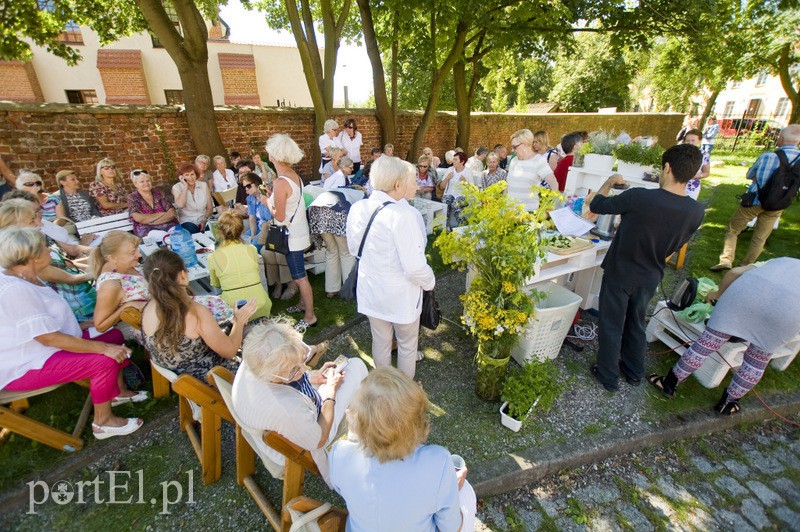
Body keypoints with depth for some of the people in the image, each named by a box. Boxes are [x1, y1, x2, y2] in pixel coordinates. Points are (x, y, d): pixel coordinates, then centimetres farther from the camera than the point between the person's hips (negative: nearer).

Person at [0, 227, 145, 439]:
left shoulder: (24, 277, 3)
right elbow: (49, 338, -30)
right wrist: (103, 348, -27)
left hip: (36, 349, 10)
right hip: (24, 368, -10)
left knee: (114, 336, 7)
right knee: (105, 360, -25)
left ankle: (119, 391, 22)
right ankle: (102, 422, -5)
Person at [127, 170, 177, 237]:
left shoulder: (159, 193, 13)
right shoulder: (132, 197, 7)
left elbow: (171, 213, 0)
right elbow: (139, 218, -9)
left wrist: (150, 221, -10)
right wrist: (162, 214, -5)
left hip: (168, 226, 3)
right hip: (146, 229, -3)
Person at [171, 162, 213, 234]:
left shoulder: (203, 185, 5)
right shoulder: (176, 187, 0)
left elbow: (210, 208, 6)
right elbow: (180, 205, -20)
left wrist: (204, 220, -12)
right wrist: (185, 186, -14)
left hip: (204, 220, 2)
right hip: (187, 221, -2)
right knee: (192, 229, -34)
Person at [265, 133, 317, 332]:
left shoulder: (280, 183, -22)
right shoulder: (294, 175, 3)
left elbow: (279, 217, -19)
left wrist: (267, 203, -5)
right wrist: (272, 197, 8)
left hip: (292, 235, -9)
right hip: (299, 231, 9)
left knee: (300, 276, 1)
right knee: (298, 273, 22)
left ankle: (310, 316, 12)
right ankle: (304, 303, 38)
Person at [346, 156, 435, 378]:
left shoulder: (357, 208, -7)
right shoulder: (404, 215, -28)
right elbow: (415, 268, -27)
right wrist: (430, 282, -7)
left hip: (370, 290, 6)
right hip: (400, 294, -5)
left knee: (380, 342, 24)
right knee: (407, 345, 20)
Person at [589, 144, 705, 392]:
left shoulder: (638, 197, -27)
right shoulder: (696, 212, -10)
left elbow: (596, 205, -13)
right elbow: (676, 244, 5)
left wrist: (610, 181, 4)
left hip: (620, 274, -5)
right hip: (650, 278, 5)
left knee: (612, 325, 12)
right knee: (636, 323, 25)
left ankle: (609, 377, 27)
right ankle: (634, 372, 42)